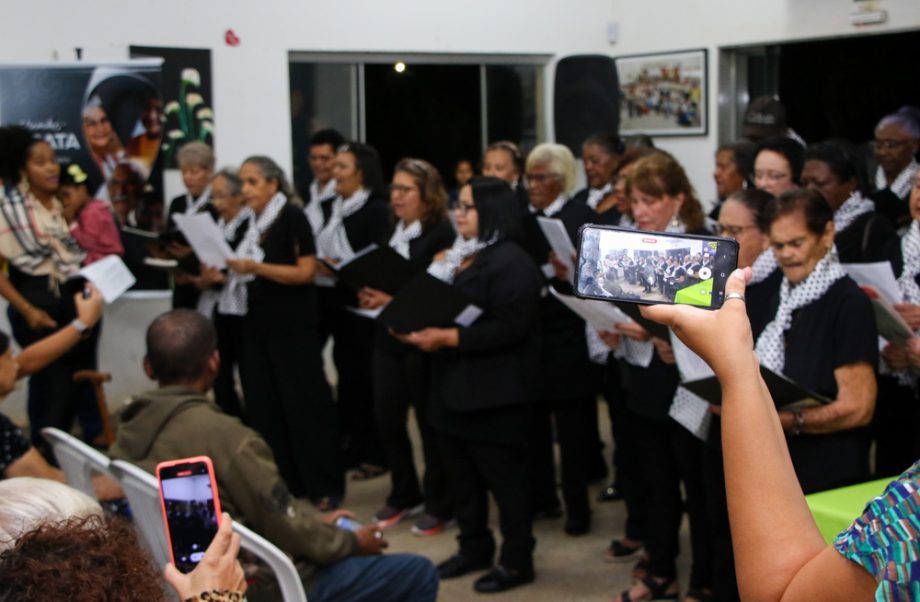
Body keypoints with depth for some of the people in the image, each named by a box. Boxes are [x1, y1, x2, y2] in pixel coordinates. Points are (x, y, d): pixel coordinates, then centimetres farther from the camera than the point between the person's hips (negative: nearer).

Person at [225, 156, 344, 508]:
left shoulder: (291, 217, -8)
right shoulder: (252, 223, 11)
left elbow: (306, 272, -16)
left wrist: (255, 267, -20)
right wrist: (230, 271, 0)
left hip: (293, 327, -7)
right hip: (257, 326, 7)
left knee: (305, 405, -3)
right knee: (264, 408, 8)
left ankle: (325, 486, 4)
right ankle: (282, 482, 17)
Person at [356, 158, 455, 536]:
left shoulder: (441, 233, -10)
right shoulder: (392, 230, 12)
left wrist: (392, 298, -23)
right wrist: (370, 294, -2)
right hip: (388, 335, 7)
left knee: (430, 421, 3)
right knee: (387, 418, 8)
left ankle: (439, 505, 17)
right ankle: (404, 496, 26)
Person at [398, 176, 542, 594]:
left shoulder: (511, 262, -14)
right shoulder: (459, 257, 16)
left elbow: (509, 327, -23)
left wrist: (449, 338, -24)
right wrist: (419, 328, 1)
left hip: (492, 390, -9)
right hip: (453, 385, 9)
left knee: (503, 475, 0)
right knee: (462, 474, 15)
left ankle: (517, 559, 11)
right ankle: (475, 547, 29)